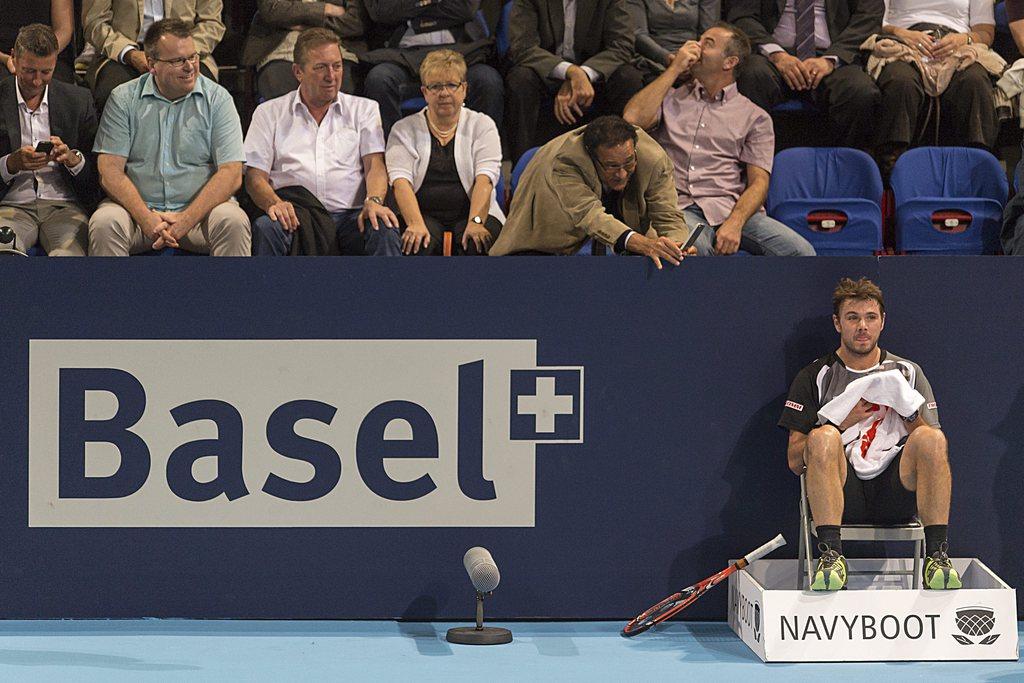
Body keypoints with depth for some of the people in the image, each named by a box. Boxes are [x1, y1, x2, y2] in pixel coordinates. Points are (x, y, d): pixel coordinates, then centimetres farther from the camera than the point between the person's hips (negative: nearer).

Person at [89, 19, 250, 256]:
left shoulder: (217, 99, 2)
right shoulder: (123, 99, 4)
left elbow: (231, 174, -6)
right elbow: (110, 171, -4)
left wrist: (186, 220, -18)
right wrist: (147, 219, -20)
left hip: (201, 207, 0)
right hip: (138, 208, 0)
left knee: (234, 222, -30)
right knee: (104, 223, -30)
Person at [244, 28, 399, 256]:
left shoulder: (364, 109, 21)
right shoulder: (269, 113, 18)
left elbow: (375, 165, 8)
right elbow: (254, 176, 9)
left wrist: (374, 201, -16)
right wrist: (273, 203, -16)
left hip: (348, 214, 0)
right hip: (295, 217, 0)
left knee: (385, 231, -33)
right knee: (265, 228, -35)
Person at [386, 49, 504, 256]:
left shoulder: (482, 126, 11)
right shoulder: (404, 130, 12)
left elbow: (485, 179, -4)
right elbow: (400, 181, -4)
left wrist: (475, 223, -22)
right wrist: (416, 224, -22)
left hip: (473, 213, 0)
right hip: (424, 214, 0)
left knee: (475, 242, -34)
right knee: (419, 242, -35)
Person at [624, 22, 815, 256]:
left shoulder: (755, 117, 17)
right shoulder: (671, 98, 23)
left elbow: (759, 181, 5)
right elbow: (633, 119, 2)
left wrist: (735, 223, -15)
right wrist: (674, 70, 8)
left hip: (732, 209, 1)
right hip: (679, 207, -1)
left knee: (800, 250, -26)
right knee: (694, 245, -40)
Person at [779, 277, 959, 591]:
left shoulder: (908, 373, 17)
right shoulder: (815, 377, 11)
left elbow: (932, 448, 11)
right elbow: (795, 462, 5)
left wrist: (908, 411, -7)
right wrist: (842, 423, -7)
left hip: (894, 494, 1)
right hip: (842, 498, -1)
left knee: (931, 438, -26)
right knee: (823, 437, -30)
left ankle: (937, 557, -32)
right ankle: (831, 557, -38)